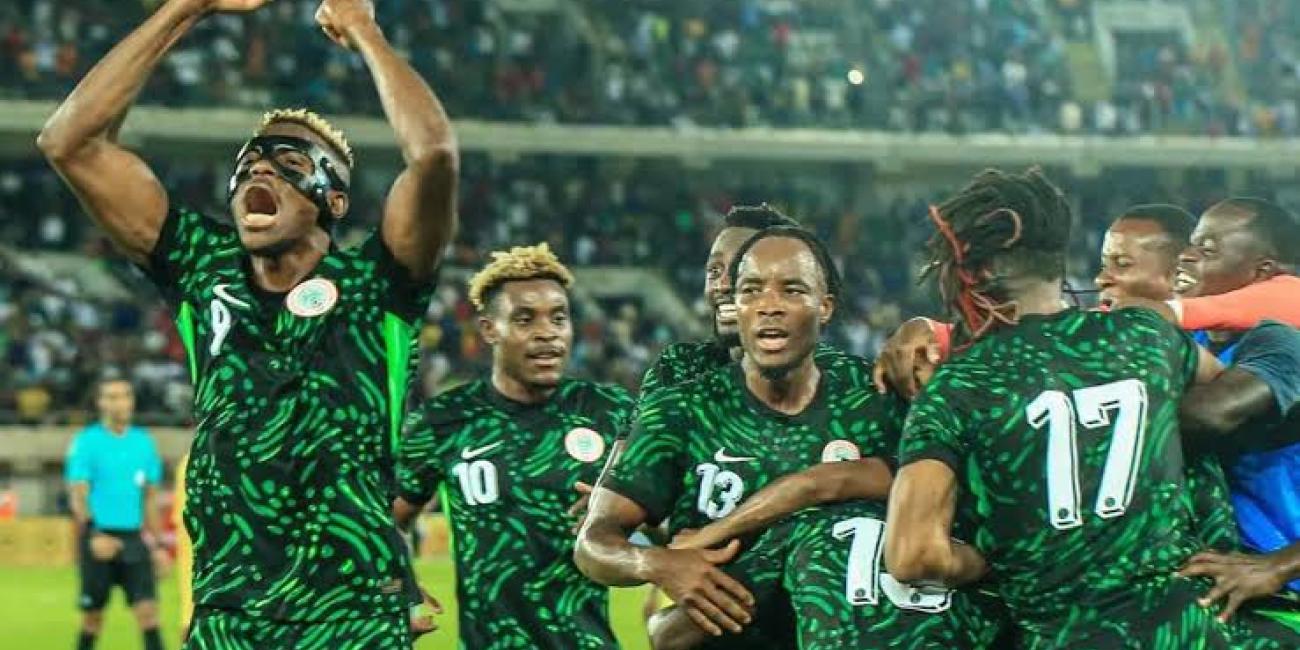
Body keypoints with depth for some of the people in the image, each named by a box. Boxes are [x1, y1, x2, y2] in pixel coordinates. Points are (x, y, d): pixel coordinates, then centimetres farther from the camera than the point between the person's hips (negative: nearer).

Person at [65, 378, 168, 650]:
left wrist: (157, 543, 13)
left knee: (147, 609, -8)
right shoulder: (86, 442, -4)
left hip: (134, 537, 3)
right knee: (93, 615, 6)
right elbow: (77, 496, -10)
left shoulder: (143, 442, 9)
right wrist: (94, 536, -24)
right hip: (98, 538, -3)